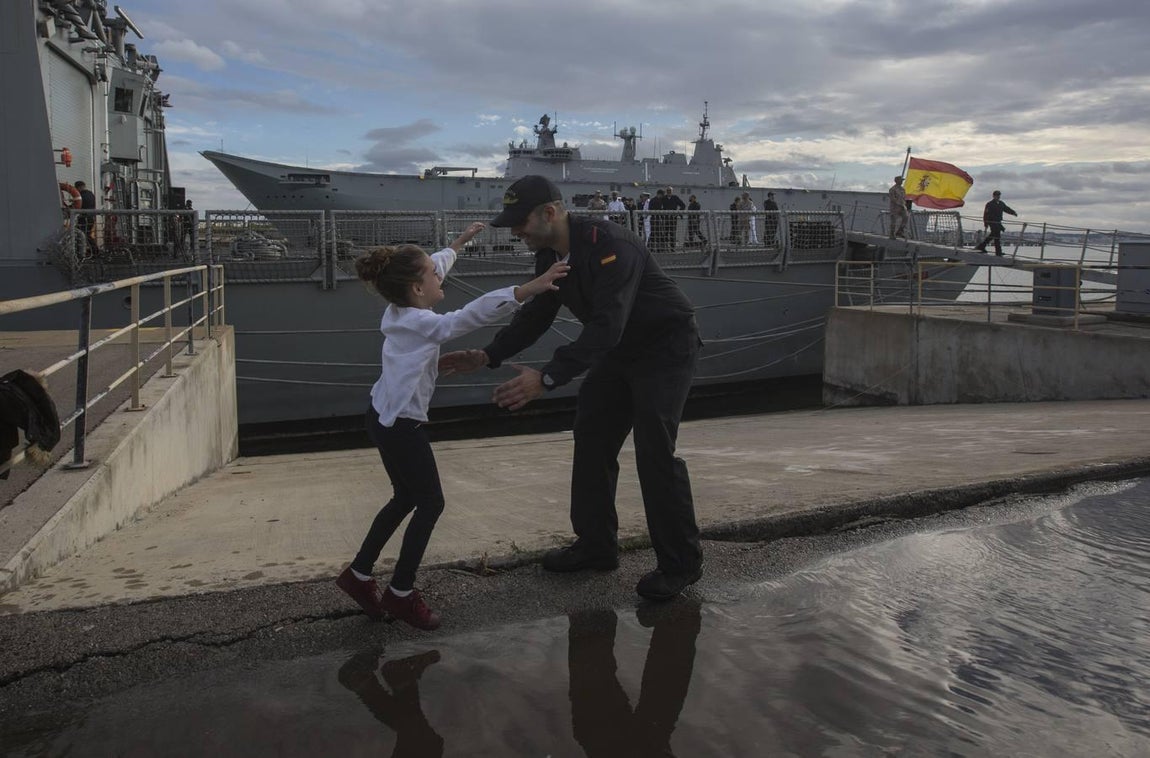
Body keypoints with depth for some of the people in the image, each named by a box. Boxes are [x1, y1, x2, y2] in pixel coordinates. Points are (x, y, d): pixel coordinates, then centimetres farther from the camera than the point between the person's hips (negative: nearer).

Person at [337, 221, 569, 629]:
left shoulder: (401, 311, 4)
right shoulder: (422, 323, -21)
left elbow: (434, 266, 22)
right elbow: (473, 313, -36)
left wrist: (458, 243, 36)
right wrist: (530, 288, -43)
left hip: (386, 417, 10)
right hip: (401, 424, -10)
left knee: (406, 499, 21)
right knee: (430, 504, 4)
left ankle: (359, 574, 32)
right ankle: (400, 593, 16)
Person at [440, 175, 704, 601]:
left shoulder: (610, 247, -32)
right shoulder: (549, 256, -4)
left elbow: (606, 325, -41)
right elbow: (535, 316, 4)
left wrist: (547, 378, -49)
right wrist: (489, 356, -11)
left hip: (667, 346, -9)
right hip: (619, 351, 9)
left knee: (654, 451, -14)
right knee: (591, 440, 8)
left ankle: (680, 563, 1)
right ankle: (596, 546, 21)